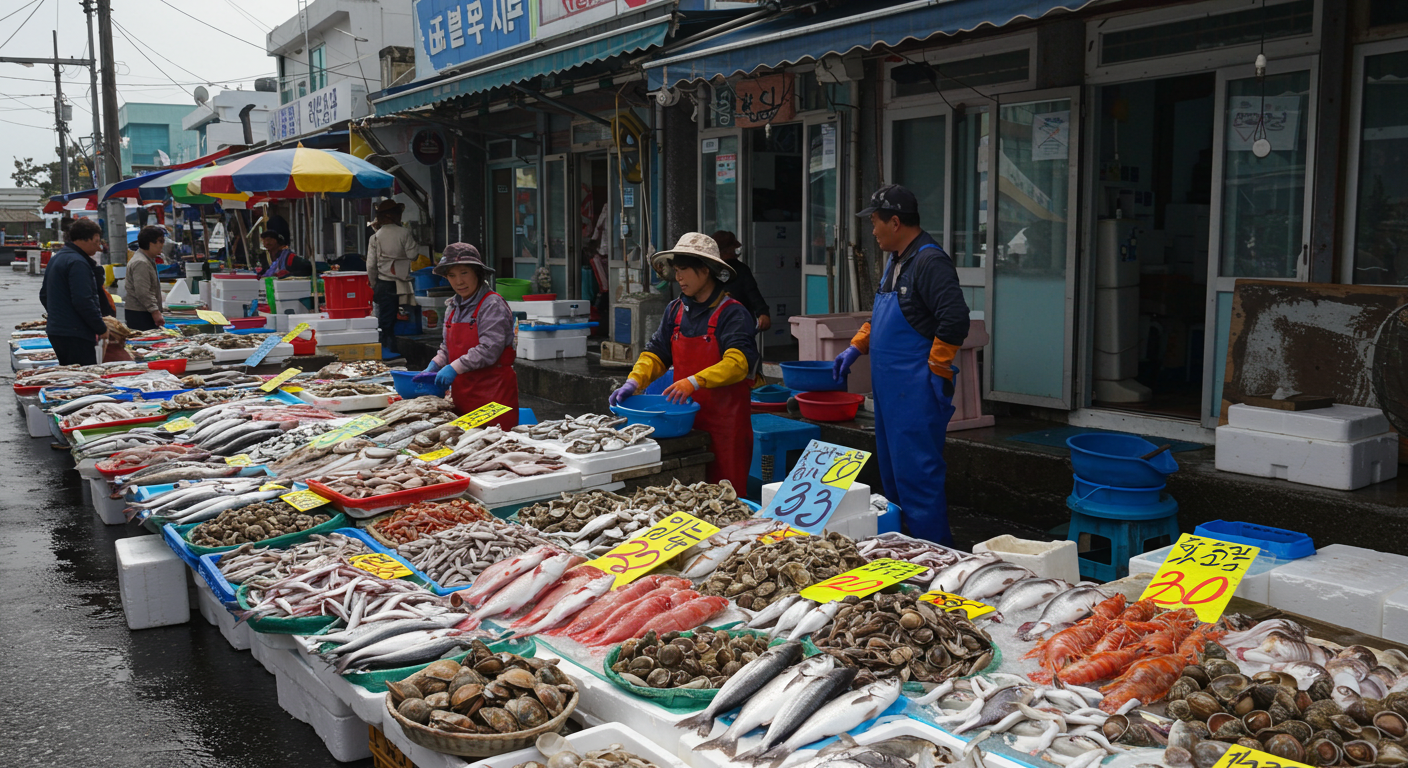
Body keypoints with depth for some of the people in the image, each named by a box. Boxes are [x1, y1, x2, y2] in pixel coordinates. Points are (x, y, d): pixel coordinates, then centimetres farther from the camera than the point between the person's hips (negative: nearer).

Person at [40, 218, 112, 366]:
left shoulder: (56, 259, 18)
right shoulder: (77, 263, -15)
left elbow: (44, 295, 25)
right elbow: (83, 302, -21)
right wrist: (102, 328, -13)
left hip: (55, 331, 10)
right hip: (75, 335, -10)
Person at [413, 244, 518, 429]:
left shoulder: (492, 304, -9)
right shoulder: (453, 307, 16)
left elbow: (489, 349, -18)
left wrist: (455, 368, -21)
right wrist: (433, 367, 7)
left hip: (493, 391, -7)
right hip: (463, 391, 7)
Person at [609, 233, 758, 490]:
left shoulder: (732, 313, -10)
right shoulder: (675, 310, 12)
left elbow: (738, 362, -22)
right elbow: (656, 353, 12)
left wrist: (695, 382, -33)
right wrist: (634, 381, -6)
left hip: (725, 421, -6)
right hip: (686, 418, 6)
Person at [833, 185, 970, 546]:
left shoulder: (929, 262, -17)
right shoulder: (896, 260, 15)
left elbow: (955, 321, -24)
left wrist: (935, 370, -18)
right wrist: (855, 347, 17)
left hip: (917, 389, -10)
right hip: (891, 387, 10)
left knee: (917, 473, -7)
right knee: (892, 472, 16)